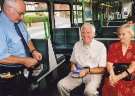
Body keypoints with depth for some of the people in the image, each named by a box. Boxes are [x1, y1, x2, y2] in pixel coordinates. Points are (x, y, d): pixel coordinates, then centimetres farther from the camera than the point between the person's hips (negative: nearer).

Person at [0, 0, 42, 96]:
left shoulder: (19, 22, 2)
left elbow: (27, 39, 16)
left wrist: (33, 51, -3)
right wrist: (24, 61, -23)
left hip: (22, 71, 9)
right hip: (8, 77, -8)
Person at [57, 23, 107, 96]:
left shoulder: (101, 47, -6)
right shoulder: (77, 45, 9)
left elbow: (102, 69, -6)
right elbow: (73, 61, 21)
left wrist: (87, 70, -16)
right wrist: (73, 67, -2)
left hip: (94, 73, -4)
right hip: (78, 72, 4)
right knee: (61, 85, -18)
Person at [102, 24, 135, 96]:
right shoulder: (113, 46, 8)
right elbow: (109, 64, 1)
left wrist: (120, 76, -19)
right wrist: (112, 75, -20)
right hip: (115, 74, 0)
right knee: (113, 85, -31)